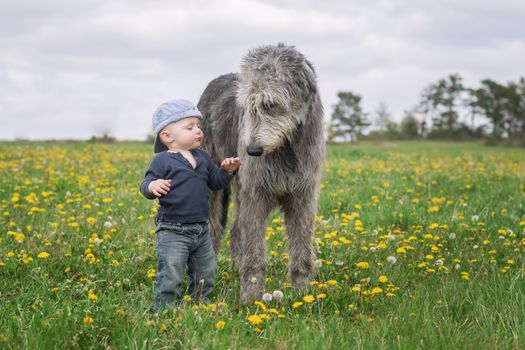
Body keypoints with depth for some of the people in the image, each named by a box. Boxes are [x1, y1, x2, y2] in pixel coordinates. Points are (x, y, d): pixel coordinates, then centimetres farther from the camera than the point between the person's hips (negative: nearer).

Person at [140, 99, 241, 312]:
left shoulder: (202, 158, 10)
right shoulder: (162, 161, -10)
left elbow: (215, 182, 18)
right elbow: (146, 186, -15)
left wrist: (227, 171, 0)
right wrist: (152, 186, -38)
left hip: (201, 230, 7)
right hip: (172, 232, -7)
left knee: (205, 276, 18)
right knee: (170, 278, -8)